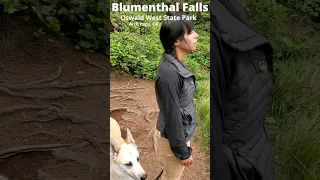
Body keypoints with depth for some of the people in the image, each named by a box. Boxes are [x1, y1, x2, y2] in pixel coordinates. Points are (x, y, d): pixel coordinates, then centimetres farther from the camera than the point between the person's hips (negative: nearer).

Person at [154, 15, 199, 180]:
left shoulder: (175, 63, -1)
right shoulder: (169, 72, -31)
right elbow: (172, 116, -26)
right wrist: (183, 151, -16)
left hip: (180, 131, 8)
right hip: (174, 137, -8)